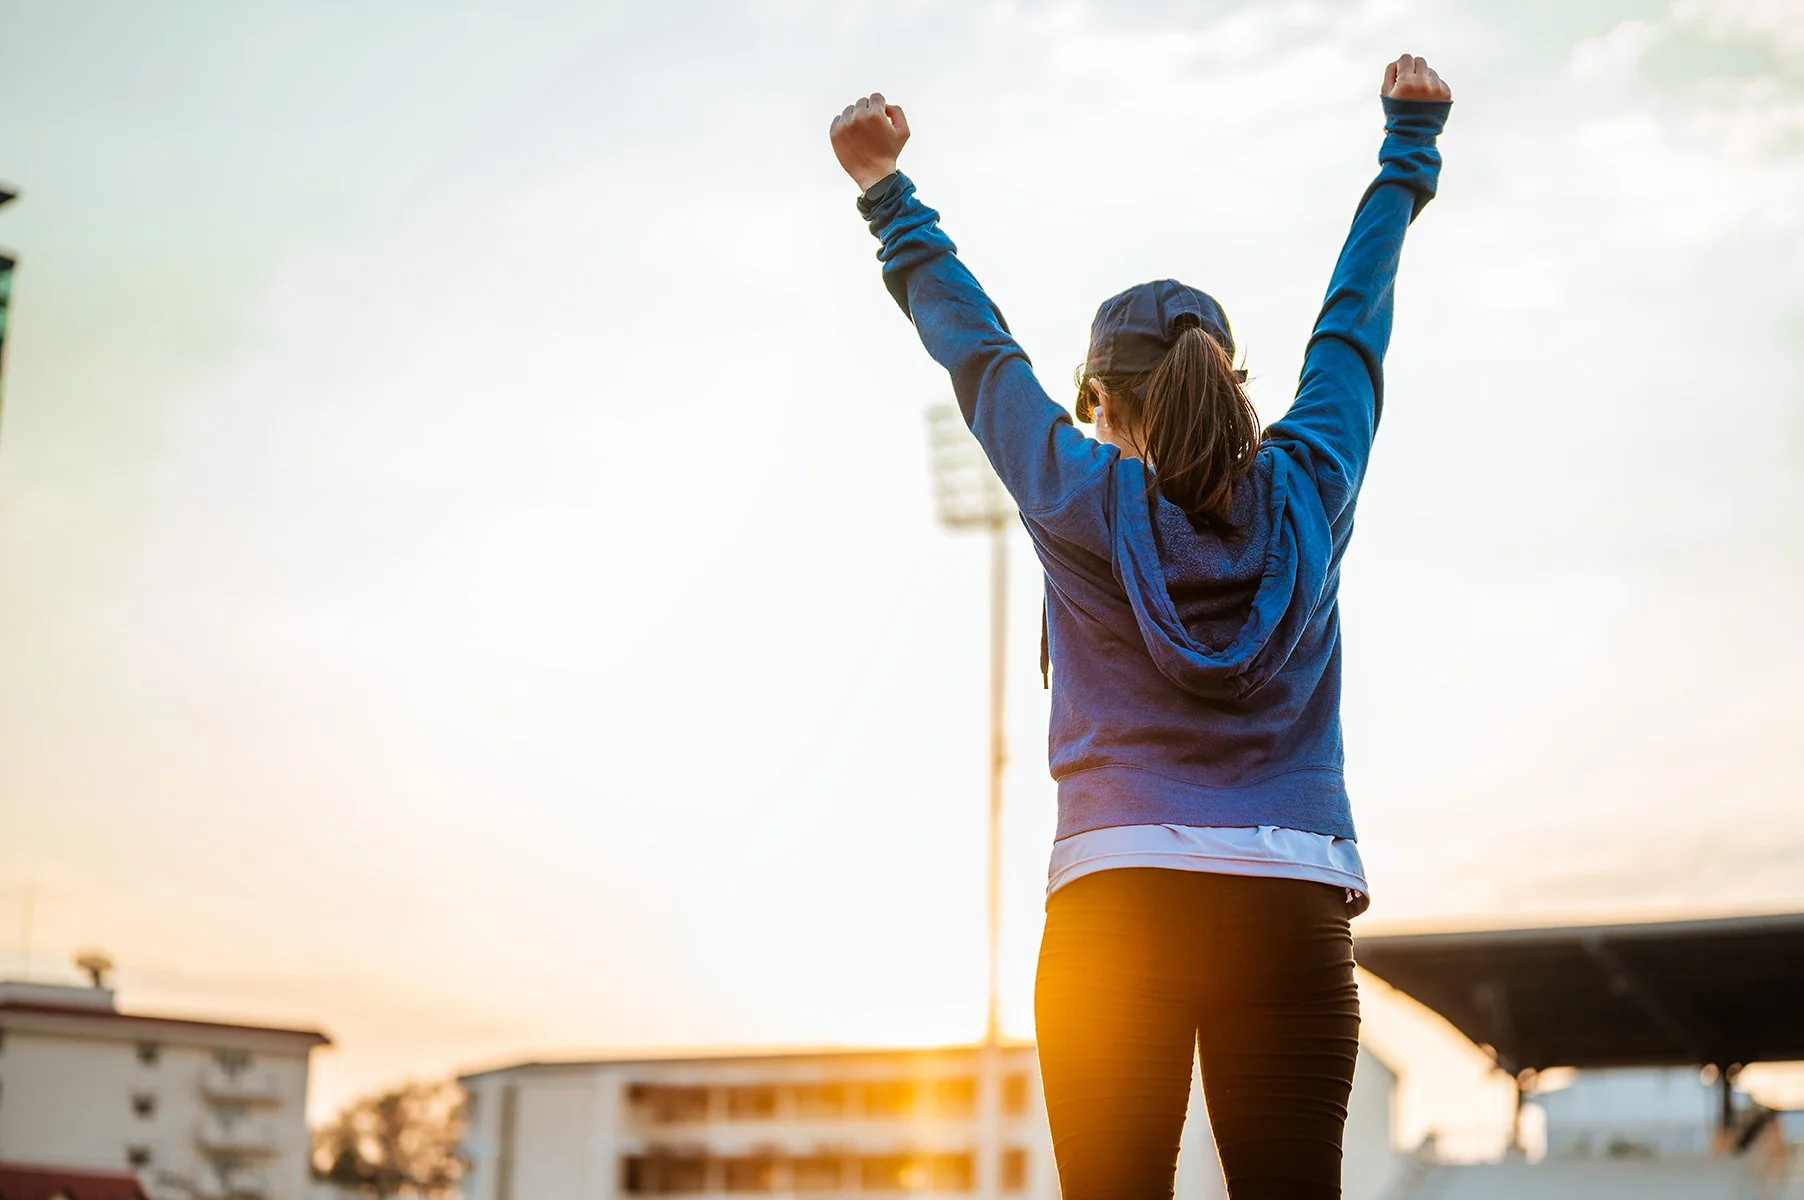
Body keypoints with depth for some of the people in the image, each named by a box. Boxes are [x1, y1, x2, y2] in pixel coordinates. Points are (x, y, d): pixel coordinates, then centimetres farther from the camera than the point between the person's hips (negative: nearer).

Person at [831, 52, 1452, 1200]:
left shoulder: (1086, 508, 2)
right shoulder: (1306, 495, 7)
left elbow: (977, 346, 14)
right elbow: (1353, 327, 21)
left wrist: (887, 191, 28)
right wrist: (1409, 144, 37)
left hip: (1115, 907, -1)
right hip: (1293, 912, 2)